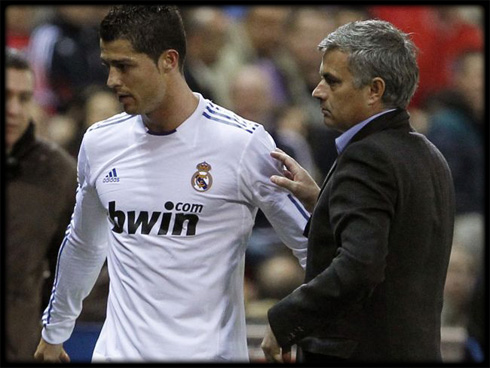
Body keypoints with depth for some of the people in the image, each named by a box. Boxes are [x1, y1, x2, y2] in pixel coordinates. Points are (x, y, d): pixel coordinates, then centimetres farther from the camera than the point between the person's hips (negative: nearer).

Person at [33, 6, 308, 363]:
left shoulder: (243, 143, -9)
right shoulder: (99, 142, 6)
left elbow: (309, 245, -2)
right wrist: (54, 332, 27)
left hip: (209, 349, -4)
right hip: (120, 347, 4)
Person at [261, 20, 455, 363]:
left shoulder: (366, 157, -15)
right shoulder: (429, 156, 14)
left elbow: (360, 266, -27)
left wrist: (282, 323, -19)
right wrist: (319, 201, 12)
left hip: (357, 353, -10)